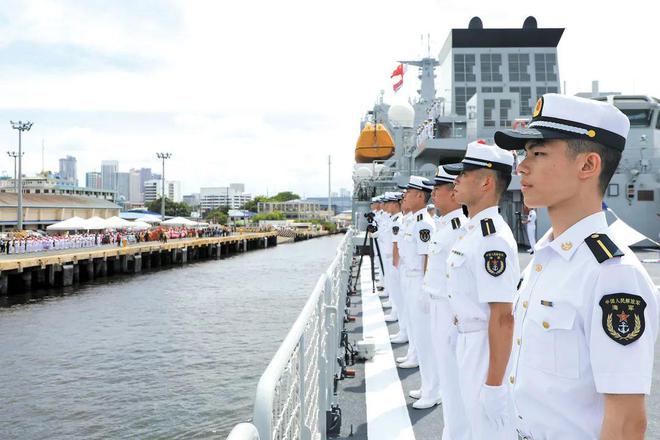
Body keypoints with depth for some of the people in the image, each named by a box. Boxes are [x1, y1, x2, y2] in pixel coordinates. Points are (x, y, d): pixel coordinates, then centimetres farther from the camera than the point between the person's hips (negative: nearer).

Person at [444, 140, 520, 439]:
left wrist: (494, 384, -23)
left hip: (487, 347, -10)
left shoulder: (493, 238, -24)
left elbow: (503, 317, -25)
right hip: (468, 341, 10)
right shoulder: (473, 230, 7)